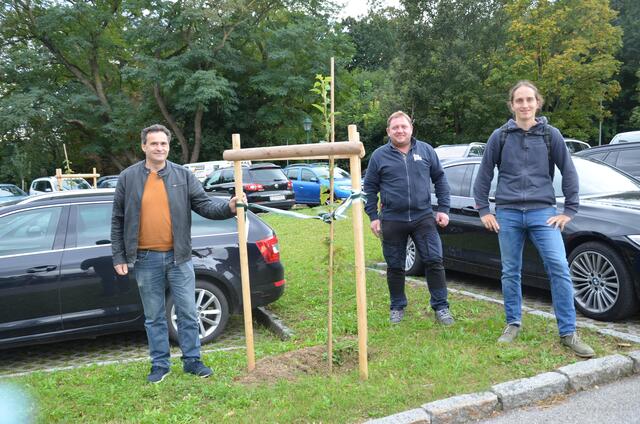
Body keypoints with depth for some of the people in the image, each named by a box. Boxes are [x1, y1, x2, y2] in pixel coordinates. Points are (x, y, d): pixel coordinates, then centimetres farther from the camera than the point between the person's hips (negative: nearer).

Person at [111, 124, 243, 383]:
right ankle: (160, 364, 25)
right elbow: (117, 220, 5)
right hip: (146, 260, 0)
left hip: (178, 257, 0)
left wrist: (228, 207, -21)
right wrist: (119, 257, 2)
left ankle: (192, 360, 22)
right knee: (154, 317, 11)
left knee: (188, 313, 7)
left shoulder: (183, 175, 2)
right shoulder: (128, 177, 2)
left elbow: (205, 205, -1)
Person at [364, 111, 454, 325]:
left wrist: (443, 209, 4)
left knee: (434, 261, -2)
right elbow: (369, 187, 6)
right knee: (395, 267, 9)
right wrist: (373, 217, 0)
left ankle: (441, 307, 10)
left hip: (423, 217, 1)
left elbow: (440, 179, 10)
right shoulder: (379, 156, 2)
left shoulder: (426, 150, 6)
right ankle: (397, 307, 24)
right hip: (392, 221, 0)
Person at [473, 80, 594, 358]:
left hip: (542, 212, 0)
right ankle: (513, 324, 22)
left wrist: (569, 211, 3)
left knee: (559, 268, -10)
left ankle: (568, 332, -1)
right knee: (511, 272, 7)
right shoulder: (500, 136, 4)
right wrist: (483, 211, 5)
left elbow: (569, 172, 7)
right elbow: (484, 174, 8)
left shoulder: (550, 135, 4)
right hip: (508, 213, 1)